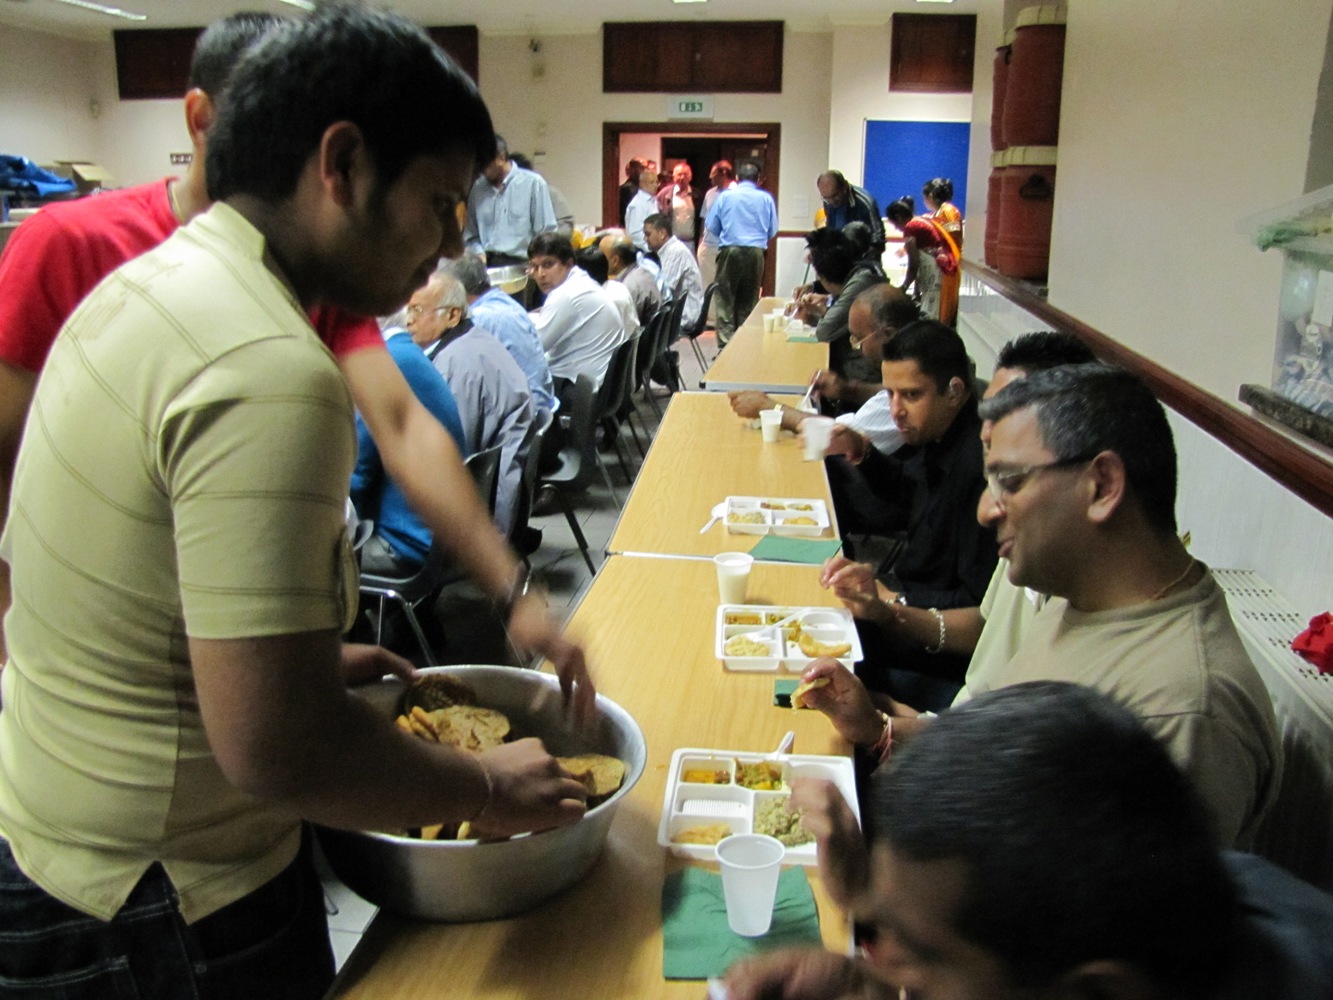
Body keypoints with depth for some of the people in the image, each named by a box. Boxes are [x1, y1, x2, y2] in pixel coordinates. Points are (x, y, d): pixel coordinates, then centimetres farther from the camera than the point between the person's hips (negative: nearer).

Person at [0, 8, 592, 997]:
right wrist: (486, 789, -16)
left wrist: (318, 653, 11)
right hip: (161, 908, -9)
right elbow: (274, 749, -31)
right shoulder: (271, 377, -30)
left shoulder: (147, 279, 1)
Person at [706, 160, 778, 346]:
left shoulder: (725, 196, 2)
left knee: (725, 299, 2)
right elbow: (772, 231, 7)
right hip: (756, 252, 2)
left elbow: (712, 227, 5)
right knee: (749, 301, 10)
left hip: (730, 251, -1)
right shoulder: (766, 198, 5)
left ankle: (726, 344, -4)